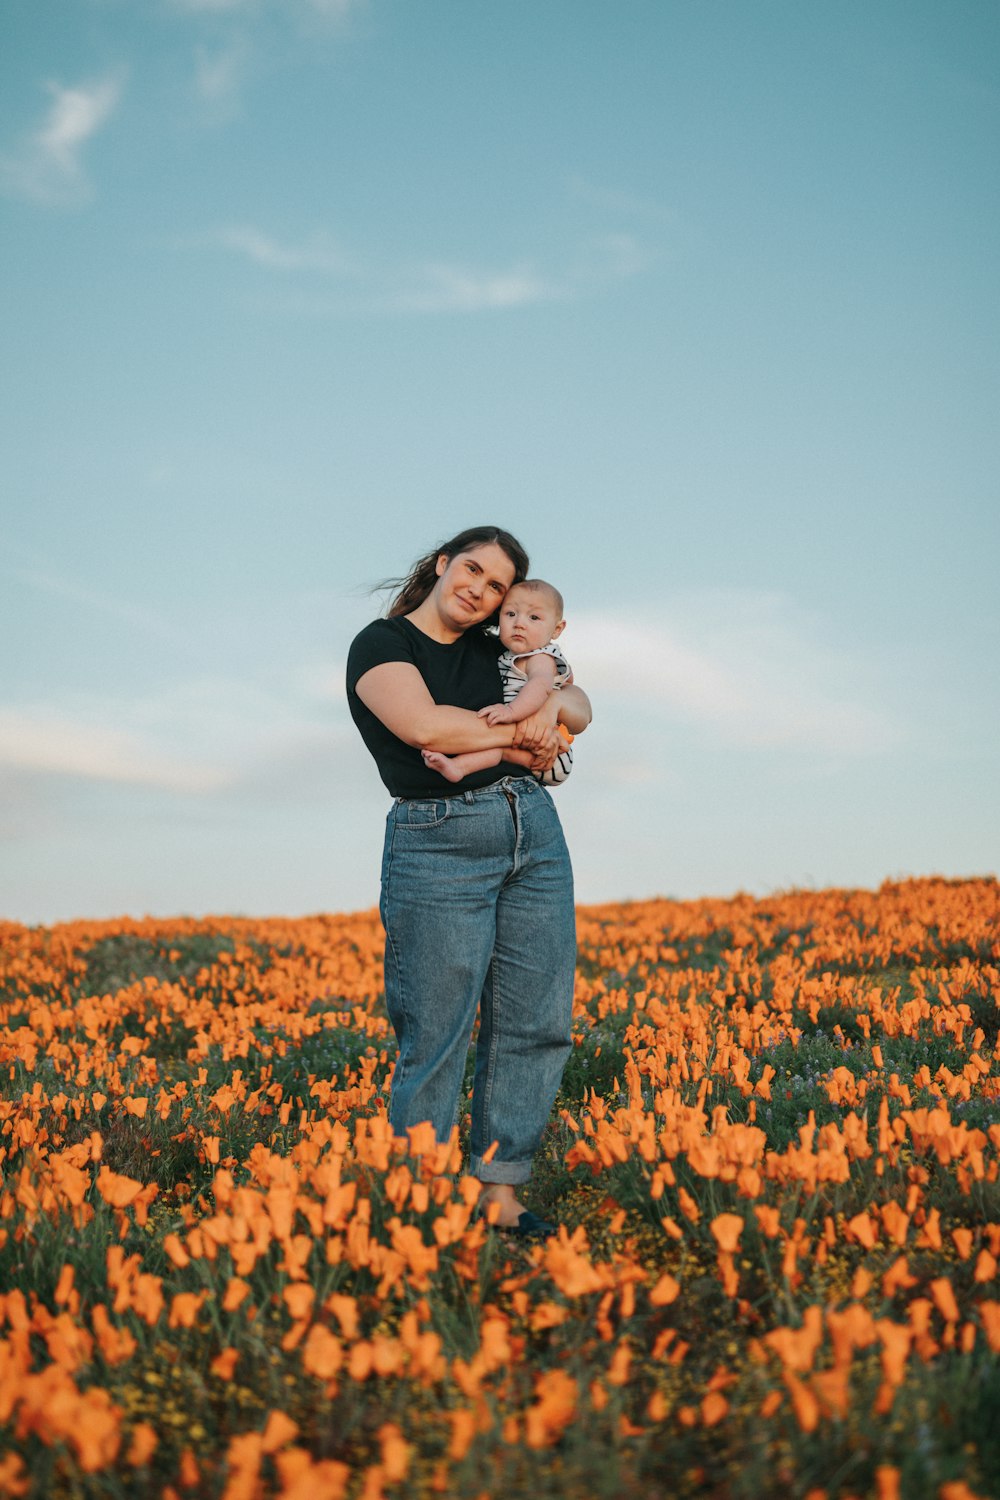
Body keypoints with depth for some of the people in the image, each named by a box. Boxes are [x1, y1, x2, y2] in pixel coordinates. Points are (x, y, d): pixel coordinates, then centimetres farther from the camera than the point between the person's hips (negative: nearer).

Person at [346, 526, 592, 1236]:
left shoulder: (498, 651, 17)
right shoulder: (381, 644, -1)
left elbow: (580, 709, 15)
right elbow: (426, 726, -18)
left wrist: (552, 703, -8)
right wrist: (520, 732, -7)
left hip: (535, 831, 7)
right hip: (440, 844, -6)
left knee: (538, 1023, 4)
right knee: (436, 1036, -5)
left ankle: (499, 1195, 13)